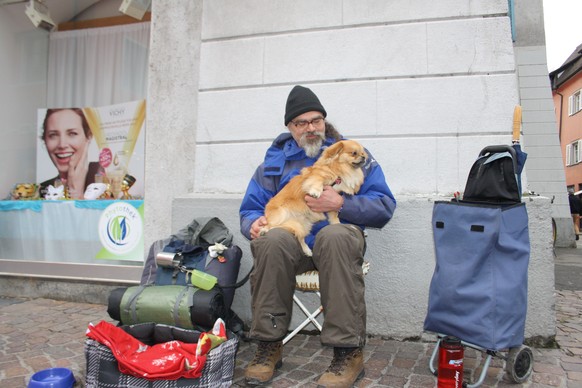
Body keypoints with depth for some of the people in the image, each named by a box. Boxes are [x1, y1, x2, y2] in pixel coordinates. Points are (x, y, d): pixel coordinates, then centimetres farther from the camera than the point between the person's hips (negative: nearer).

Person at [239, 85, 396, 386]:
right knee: (272, 239, -33)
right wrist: (255, 223, -10)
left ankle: (348, 352, -28)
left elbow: (384, 206, 0)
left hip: (336, 239, -1)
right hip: (290, 241, 2)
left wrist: (341, 204, -16)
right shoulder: (274, 160, 16)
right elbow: (249, 211, 15)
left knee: (335, 235, -37)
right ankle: (269, 346, -19)